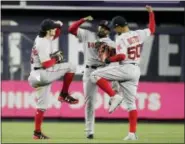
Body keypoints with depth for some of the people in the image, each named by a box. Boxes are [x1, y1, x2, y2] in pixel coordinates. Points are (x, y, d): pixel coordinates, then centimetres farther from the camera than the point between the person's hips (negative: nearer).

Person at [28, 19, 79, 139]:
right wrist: (57, 58, -7)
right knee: (70, 67, -10)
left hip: (38, 76, 10)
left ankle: (37, 133, 12)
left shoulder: (43, 38, 11)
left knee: (42, 105, 12)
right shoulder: (43, 43, -17)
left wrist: (59, 26, 9)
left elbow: (56, 34, 30)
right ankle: (64, 95, -4)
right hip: (42, 74, -10)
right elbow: (46, 64, -23)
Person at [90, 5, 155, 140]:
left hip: (125, 68, -8)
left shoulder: (121, 38, -12)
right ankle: (132, 133, 2)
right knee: (131, 103, 9)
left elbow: (121, 56, -22)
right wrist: (151, 13, 33)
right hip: (136, 71, 8)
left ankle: (115, 96, -14)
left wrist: (107, 59, -9)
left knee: (95, 75, -6)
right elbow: (152, 29, 25)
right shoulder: (139, 34, 8)